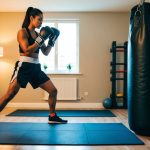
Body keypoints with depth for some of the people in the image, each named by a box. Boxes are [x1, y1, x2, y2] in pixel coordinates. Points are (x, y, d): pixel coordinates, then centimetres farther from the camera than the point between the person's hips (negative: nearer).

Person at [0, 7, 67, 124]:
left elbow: (46, 53, 17)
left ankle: (52, 116, 19)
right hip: (24, 66, -7)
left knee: (53, 90, 5)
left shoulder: (38, 34, 14)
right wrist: (41, 39, -18)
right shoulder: (22, 32, -4)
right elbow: (27, 50, -18)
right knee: (10, 95, -13)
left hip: (36, 67, 7)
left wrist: (52, 41, 5)